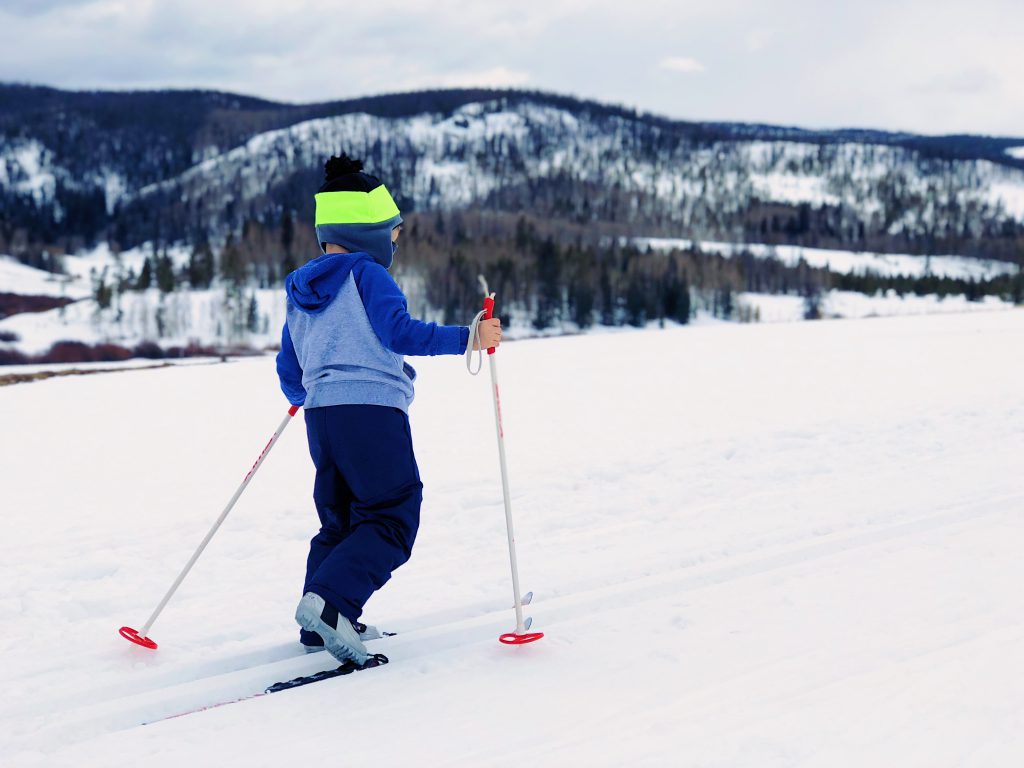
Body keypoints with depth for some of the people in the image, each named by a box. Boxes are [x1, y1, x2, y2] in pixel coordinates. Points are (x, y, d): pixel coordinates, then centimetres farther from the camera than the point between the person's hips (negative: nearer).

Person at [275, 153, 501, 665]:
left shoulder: (299, 293, 18)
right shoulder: (366, 275, -5)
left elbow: (289, 372, 23)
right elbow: (401, 332, -19)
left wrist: (303, 397, 44)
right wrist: (467, 338, -15)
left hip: (321, 415, 8)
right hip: (372, 412, -8)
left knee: (338, 521, 19)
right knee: (391, 520, -5)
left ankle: (318, 627, 17)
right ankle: (329, 602, -23)